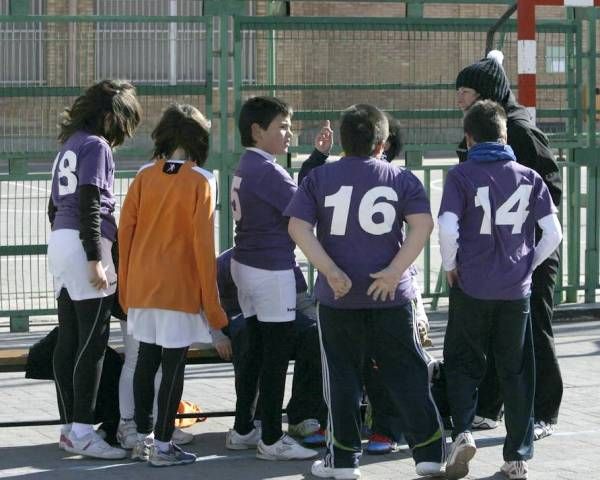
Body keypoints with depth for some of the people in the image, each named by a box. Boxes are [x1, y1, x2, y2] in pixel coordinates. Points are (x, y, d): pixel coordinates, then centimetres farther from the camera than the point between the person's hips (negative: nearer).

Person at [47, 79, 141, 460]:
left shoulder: (69, 145, 17)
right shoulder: (96, 146, -9)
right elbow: (89, 205, -16)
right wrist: (95, 259, -19)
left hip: (59, 241, 9)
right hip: (84, 245, -9)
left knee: (68, 340, 10)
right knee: (92, 343, -8)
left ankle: (70, 425, 14)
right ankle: (82, 431, -10)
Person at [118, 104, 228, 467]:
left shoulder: (145, 176, 2)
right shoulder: (201, 181, -10)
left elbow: (126, 229, 4)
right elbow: (203, 241, -12)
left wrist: (126, 286, 14)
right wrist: (211, 299, -5)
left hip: (141, 284, 5)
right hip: (180, 288, -5)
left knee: (146, 361, 13)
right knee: (173, 365, 0)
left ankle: (143, 439, 19)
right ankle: (163, 446, 2)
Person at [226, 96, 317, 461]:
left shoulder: (246, 168, 11)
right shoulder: (267, 171, -19)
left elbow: (292, 193, 10)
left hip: (246, 266, 10)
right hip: (272, 270, -10)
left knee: (255, 351, 16)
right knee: (276, 357, -3)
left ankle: (243, 430, 21)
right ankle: (272, 440, 1)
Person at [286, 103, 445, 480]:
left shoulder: (319, 178, 2)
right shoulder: (401, 179, 1)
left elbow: (298, 227, -9)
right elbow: (423, 224, -11)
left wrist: (329, 270, -12)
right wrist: (395, 271, -14)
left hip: (338, 295, 0)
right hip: (391, 295, 0)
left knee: (342, 377, 9)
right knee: (407, 374, 8)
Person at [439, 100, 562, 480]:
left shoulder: (461, 176, -6)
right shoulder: (529, 177, 2)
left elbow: (448, 229, -17)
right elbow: (553, 232, -3)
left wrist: (450, 267, -1)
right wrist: (529, 264, 11)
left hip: (471, 288, -2)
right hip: (517, 290, 2)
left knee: (463, 363, 13)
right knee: (516, 371, 11)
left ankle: (463, 432, -9)